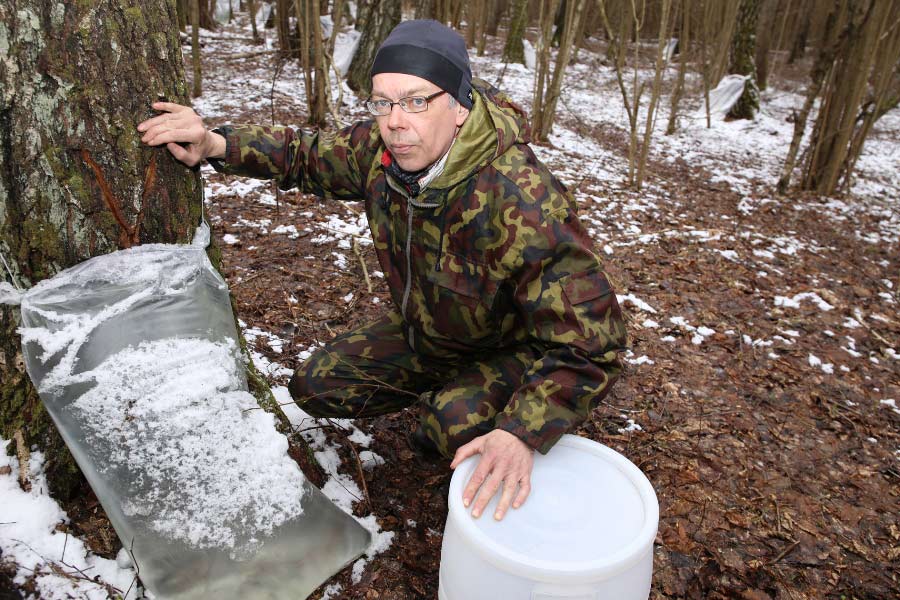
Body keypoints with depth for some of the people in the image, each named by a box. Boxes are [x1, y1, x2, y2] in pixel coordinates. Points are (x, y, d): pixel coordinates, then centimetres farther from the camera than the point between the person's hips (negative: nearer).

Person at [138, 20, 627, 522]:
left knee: (458, 423, -34)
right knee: (317, 385, 3)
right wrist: (217, 146, -10)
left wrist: (523, 434, -48)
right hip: (428, 331, 6)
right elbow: (308, 156, 5)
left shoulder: (522, 202, -38)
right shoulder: (381, 149, -17)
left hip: (520, 347, -6)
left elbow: (591, 345, -36)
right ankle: (445, 394, 19)